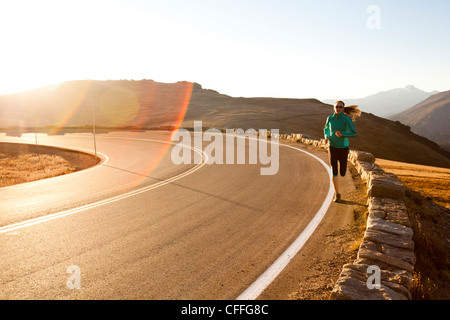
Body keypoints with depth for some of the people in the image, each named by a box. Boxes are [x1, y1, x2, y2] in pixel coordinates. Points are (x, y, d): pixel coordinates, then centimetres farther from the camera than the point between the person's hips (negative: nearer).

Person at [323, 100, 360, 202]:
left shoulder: (347, 118, -12)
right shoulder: (330, 118, -1)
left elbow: (354, 134, -16)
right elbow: (326, 129, 17)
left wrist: (342, 134, -33)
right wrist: (326, 137, -5)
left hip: (343, 148, -1)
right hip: (332, 147, 2)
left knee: (342, 173, 5)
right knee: (334, 172, -8)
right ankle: (337, 194, 8)